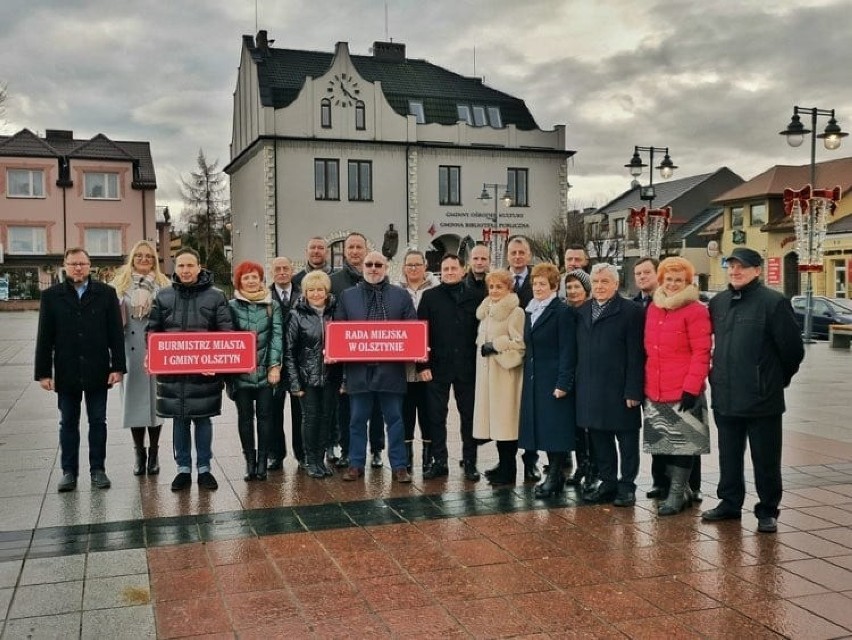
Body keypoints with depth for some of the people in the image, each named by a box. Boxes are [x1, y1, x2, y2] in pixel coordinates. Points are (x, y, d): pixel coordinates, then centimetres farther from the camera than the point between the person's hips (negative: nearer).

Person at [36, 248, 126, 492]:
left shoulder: (105, 293, 1)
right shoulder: (51, 296, 3)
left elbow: (116, 333, -1)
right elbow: (44, 337, 2)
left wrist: (118, 366, -6)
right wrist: (43, 372, -3)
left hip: (97, 371, 0)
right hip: (66, 372, 1)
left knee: (98, 422, 7)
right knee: (68, 423, 9)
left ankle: (98, 469, 16)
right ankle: (69, 471, 17)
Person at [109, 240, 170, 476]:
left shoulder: (163, 286, 6)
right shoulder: (120, 285, 7)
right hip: (131, 350, 0)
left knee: (155, 397, 4)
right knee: (134, 398, 4)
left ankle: (154, 452, 15)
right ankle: (139, 453, 15)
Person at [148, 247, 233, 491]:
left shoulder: (215, 296, -1)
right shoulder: (163, 297, 5)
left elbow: (226, 333, -4)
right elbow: (153, 331, 9)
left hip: (205, 369, -2)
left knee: (202, 418, 7)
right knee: (179, 420, 9)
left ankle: (204, 469, 18)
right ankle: (183, 469, 20)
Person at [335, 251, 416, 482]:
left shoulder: (401, 296, 7)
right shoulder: (348, 296, 10)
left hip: (391, 368, -1)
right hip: (358, 369, 1)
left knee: (395, 418, 6)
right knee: (357, 420, 9)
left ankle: (399, 466, 14)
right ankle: (356, 465, 19)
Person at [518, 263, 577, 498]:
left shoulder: (562, 312, -9)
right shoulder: (530, 311, 14)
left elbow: (568, 351, -13)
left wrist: (563, 383, -17)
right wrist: (527, 376, 10)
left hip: (554, 379, -7)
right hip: (533, 379, 7)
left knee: (555, 428, -3)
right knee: (541, 427, 9)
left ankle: (554, 478, 4)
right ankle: (555, 474, 19)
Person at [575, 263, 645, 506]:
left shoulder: (631, 311, -7)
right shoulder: (582, 312, 12)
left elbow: (635, 355, -11)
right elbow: (579, 351, 12)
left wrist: (633, 390, -15)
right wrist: (579, 384, 6)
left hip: (619, 390, -6)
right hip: (590, 390, 6)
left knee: (627, 439, 5)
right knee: (599, 438, 12)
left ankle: (627, 486, 15)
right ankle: (608, 483, 24)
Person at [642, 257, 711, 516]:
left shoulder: (695, 311, -8)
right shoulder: (652, 309, 12)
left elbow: (701, 354, -11)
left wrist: (692, 388, -17)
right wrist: (644, 385, 13)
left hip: (683, 392, -6)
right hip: (654, 392, 7)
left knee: (682, 443, 2)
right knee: (660, 444, 10)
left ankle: (676, 495, 12)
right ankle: (682, 489, 25)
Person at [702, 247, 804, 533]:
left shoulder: (773, 302, -11)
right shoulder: (718, 303, 8)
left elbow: (793, 349, -7)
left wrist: (777, 380, 3)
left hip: (761, 399, -6)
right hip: (724, 398, 6)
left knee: (766, 459, 5)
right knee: (729, 456, 16)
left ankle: (767, 511, 17)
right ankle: (730, 503, 29)